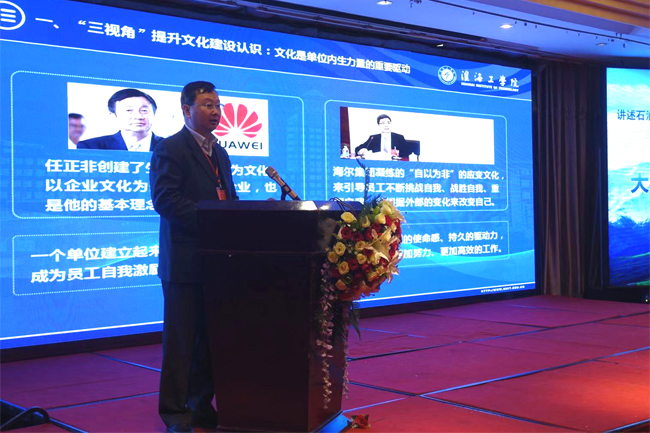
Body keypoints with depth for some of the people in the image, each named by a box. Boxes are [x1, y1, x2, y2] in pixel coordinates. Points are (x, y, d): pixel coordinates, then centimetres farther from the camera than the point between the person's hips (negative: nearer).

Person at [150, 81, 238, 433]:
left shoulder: (219, 153, 20)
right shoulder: (170, 149, -6)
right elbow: (165, 200, -17)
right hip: (185, 260, -8)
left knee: (210, 338, 13)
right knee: (181, 341, 0)